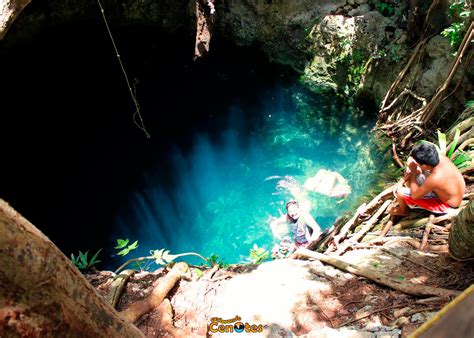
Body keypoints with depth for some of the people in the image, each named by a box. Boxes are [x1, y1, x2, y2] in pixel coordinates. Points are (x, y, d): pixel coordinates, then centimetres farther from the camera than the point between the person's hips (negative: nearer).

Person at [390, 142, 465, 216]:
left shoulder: (434, 179, -42)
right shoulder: (441, 157, -21)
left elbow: (414, 195, -26)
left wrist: (413, 171, -24)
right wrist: (413, 172, -13)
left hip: (445, 205, -8)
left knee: (400, 193, -16)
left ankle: (404, 211, 22)